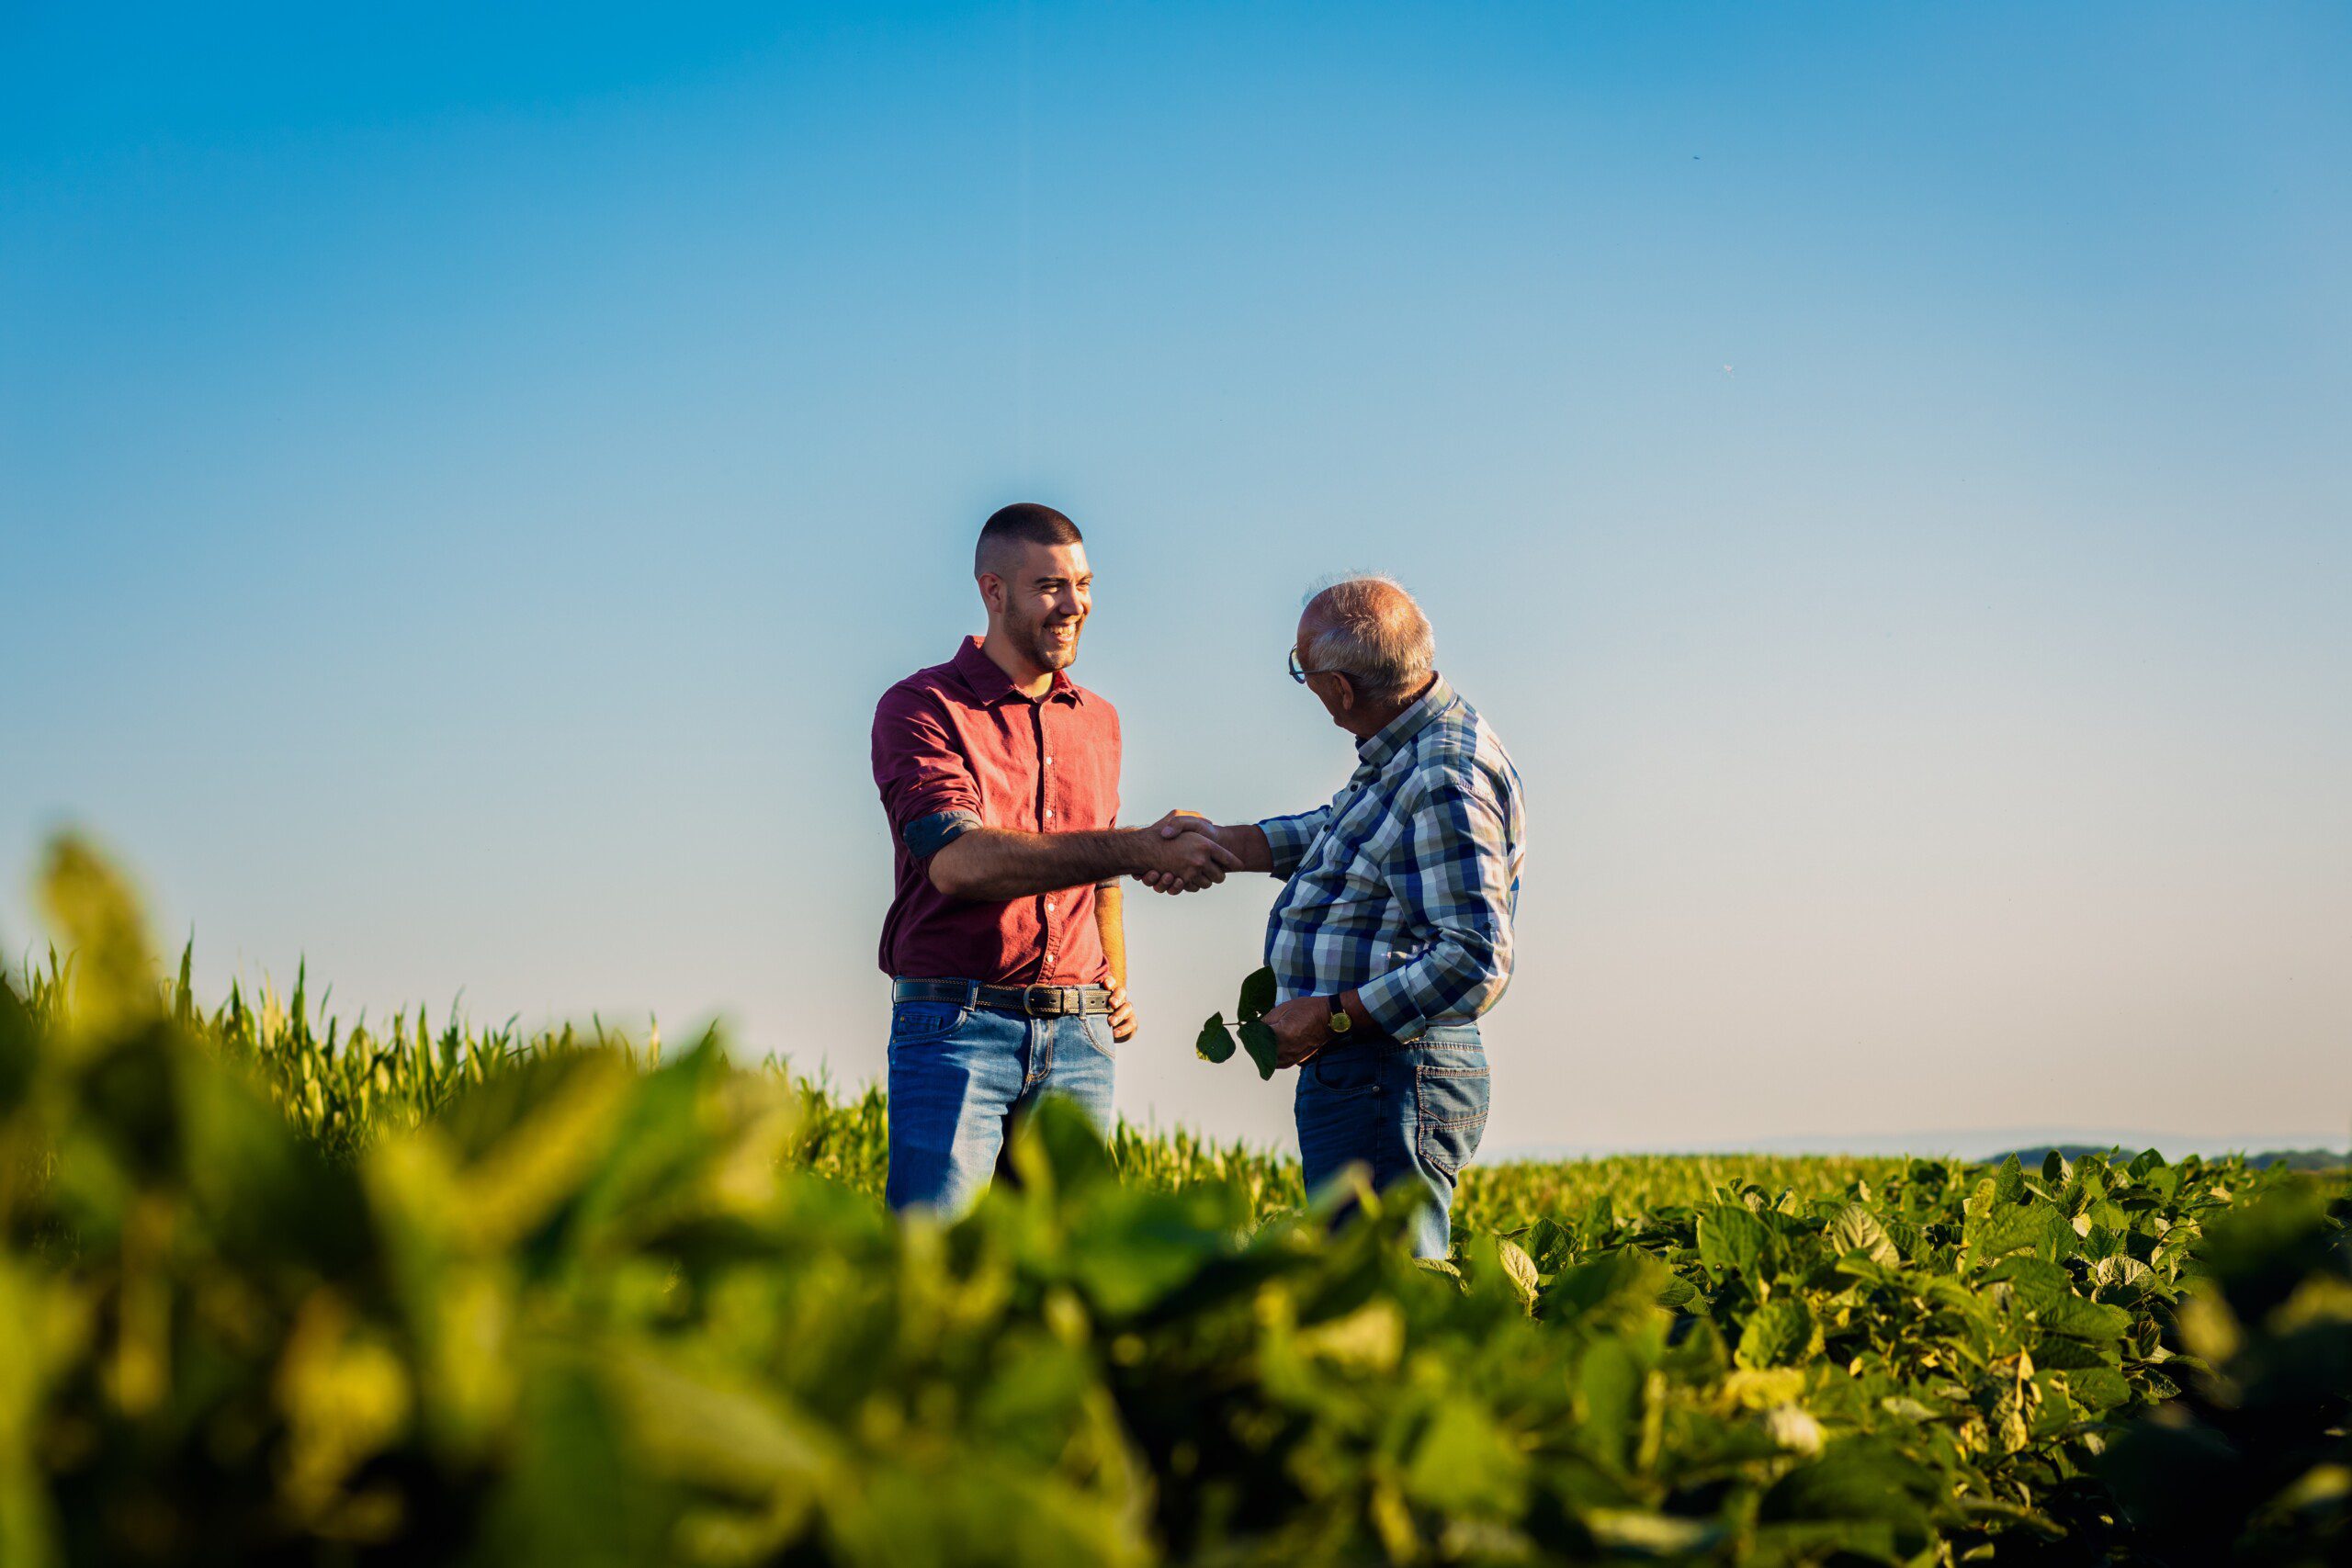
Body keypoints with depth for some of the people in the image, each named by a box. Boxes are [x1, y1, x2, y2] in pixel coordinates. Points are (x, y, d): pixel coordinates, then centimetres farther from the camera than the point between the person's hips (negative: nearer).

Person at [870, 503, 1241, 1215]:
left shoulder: (1098, 721, 16)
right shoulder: (920, 708, -4)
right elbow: (959, 861, -20)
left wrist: (1117, 985, 12)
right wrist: (1138, 849, -25)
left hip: (1078, 1038, 5)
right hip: (956, 1027, -5)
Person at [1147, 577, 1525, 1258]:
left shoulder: (1444, 785, -21)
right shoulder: (1406, 753, 11)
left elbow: (1475, 964, -26)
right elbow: (1337, 833, 31)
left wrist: (1333, 1017, -21)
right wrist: (1224, 843, 25)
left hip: (1390, 1083, -11)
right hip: (1359, 1074, 11)